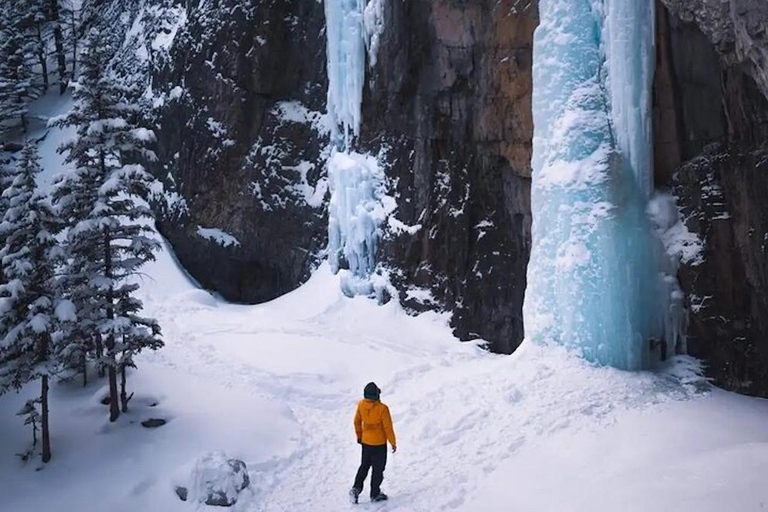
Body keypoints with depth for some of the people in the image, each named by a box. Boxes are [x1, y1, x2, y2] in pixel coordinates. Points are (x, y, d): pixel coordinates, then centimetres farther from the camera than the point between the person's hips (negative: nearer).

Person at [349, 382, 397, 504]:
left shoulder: (361, 405, -12)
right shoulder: (382, 408, -27)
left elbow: (357, 422, 3)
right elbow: (388, 428, -19)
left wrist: (359, 436, 20)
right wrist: (393, 442, -4)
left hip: (365, 441, 4)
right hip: (379, 443, -4)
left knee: (364, 466, 22)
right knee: (378, 468, 12)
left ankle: (356, 488, 10)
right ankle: (375, 494, 21)